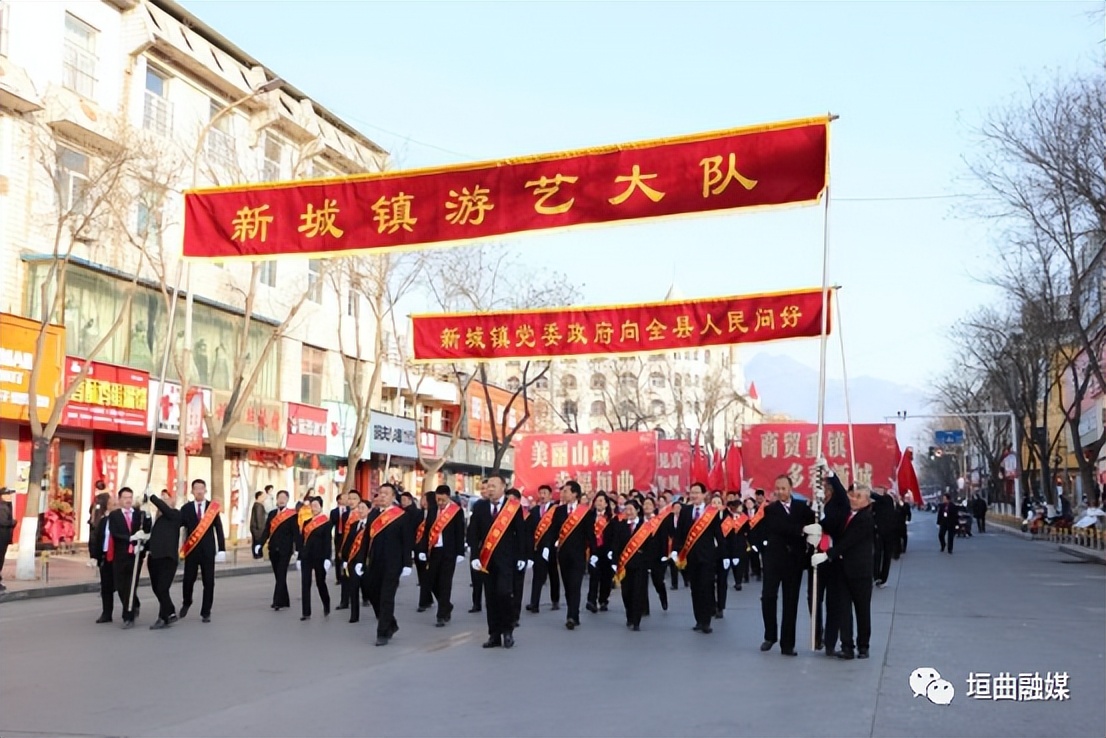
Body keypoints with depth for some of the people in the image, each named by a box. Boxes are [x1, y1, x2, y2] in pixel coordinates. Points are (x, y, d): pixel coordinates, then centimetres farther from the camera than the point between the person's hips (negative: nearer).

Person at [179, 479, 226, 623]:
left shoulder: (213, 507, 3)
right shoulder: (186, 509, 2)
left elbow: (218, 529, 2)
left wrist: (221, 549, -4)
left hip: (208, 550, 0)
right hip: (192, 550, 0)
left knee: (209, 582, 1)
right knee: (188, 579, 3)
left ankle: (206, 612, 11)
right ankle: (186, 603, 33)